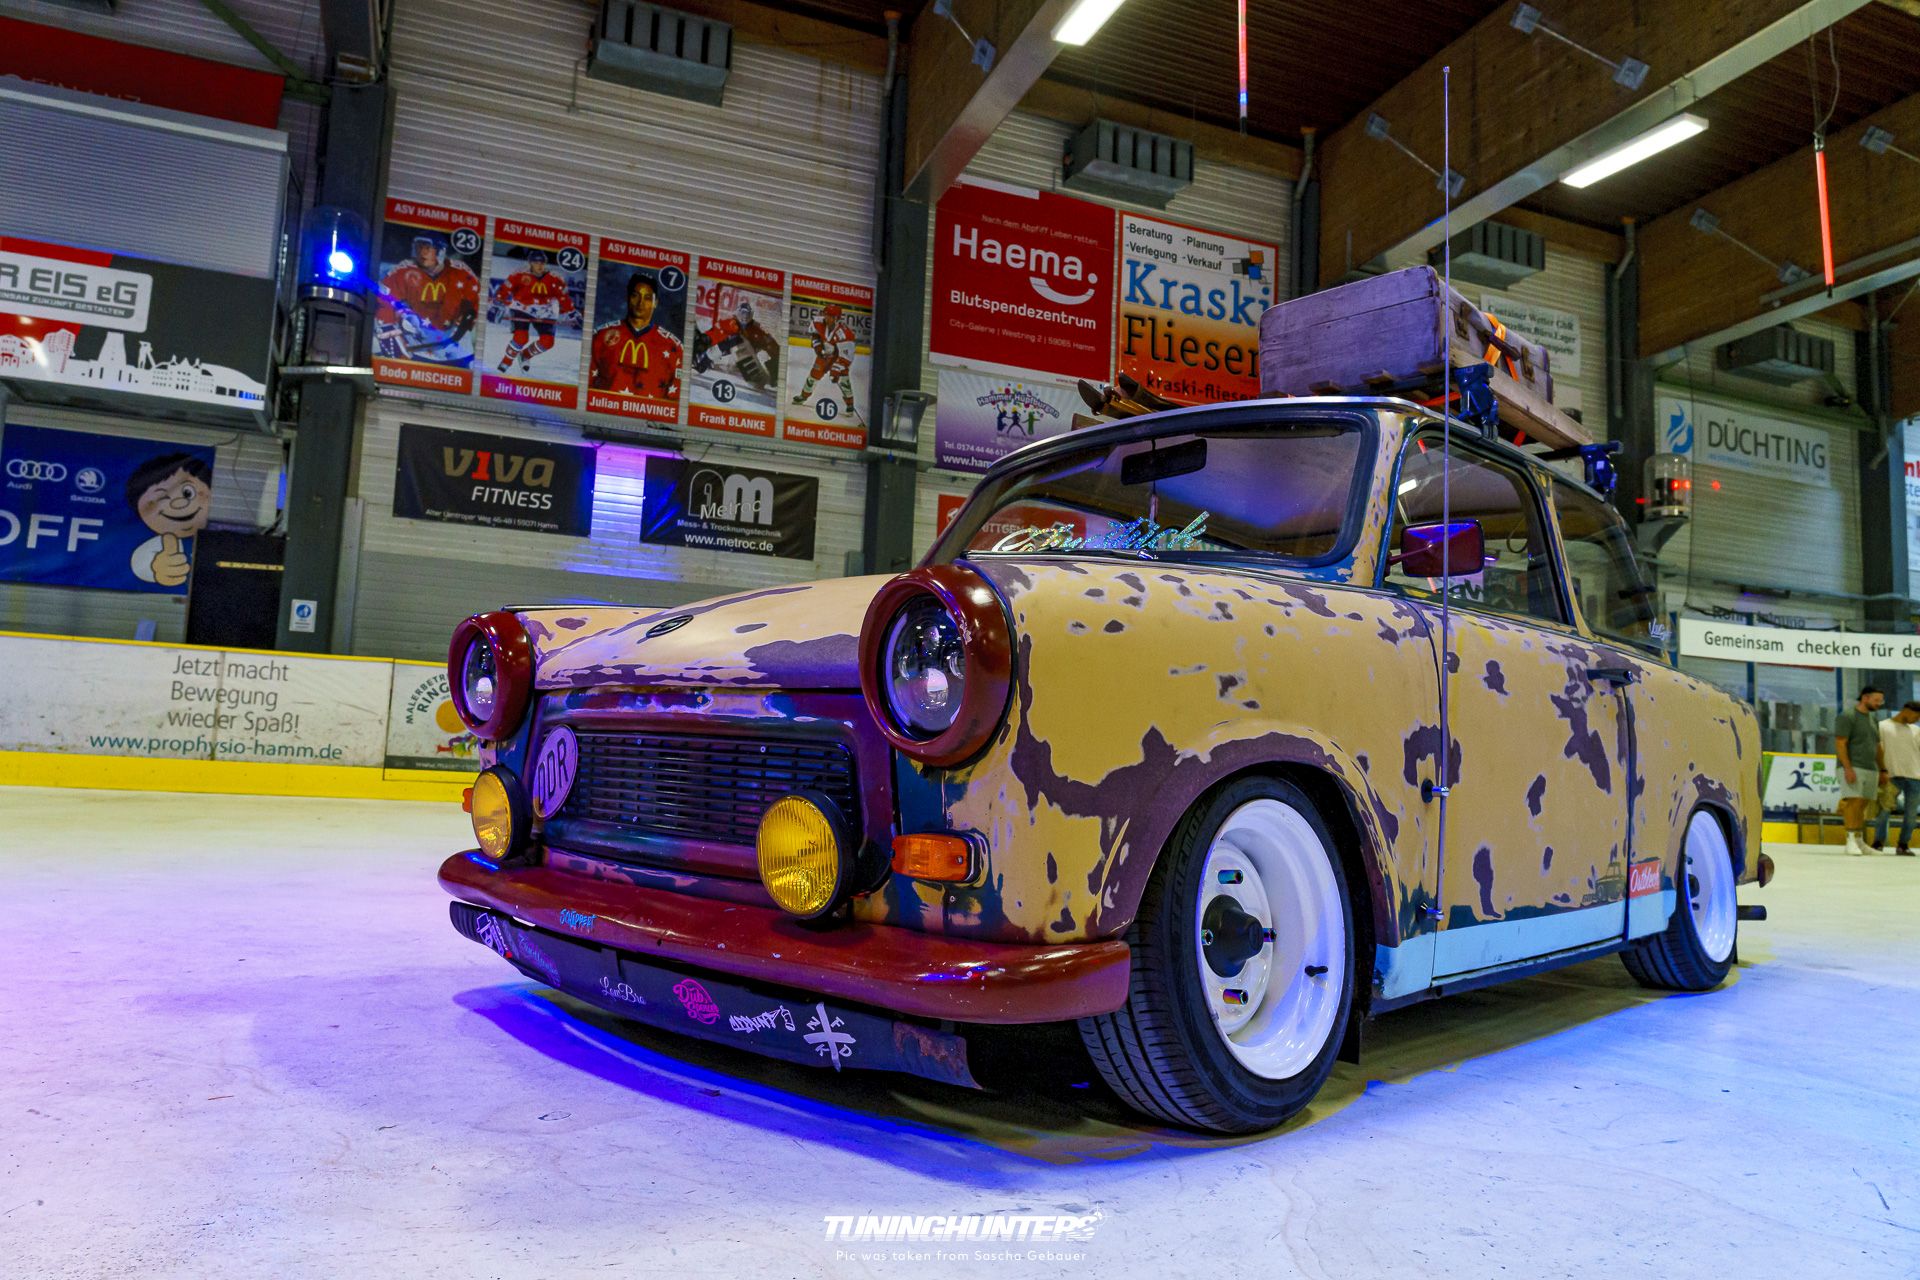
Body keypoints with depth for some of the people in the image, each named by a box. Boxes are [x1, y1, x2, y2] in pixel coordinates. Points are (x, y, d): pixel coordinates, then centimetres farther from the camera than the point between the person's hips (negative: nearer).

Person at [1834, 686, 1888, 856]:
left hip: (1871, 770, 7)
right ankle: (1851, 841, -14)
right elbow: (1840, 743, -11)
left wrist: (1883, 770, 19)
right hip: (1853, 768, -7)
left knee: (1862, 805, 5)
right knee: (1853, 802, -14)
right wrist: (1847, 768, -18)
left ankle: (1859, 842, 9)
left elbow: (1877, 747, 24)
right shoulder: (1847, 717, -4)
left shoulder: (1872, 720, 20)